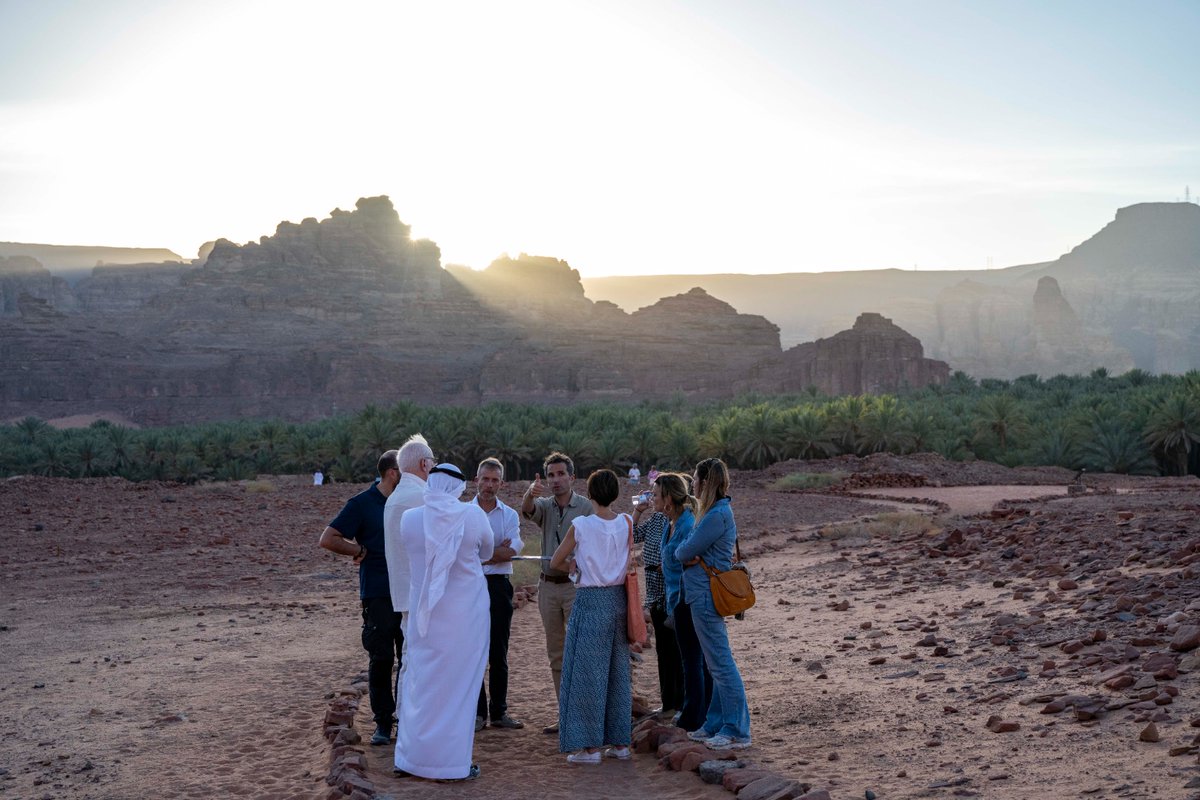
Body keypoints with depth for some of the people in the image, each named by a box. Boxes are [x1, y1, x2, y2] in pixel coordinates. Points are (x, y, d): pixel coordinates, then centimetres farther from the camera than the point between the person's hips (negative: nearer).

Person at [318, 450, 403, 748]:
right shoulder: (362, 504, -5)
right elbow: (327, 539, -8)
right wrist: (361, 551, -5)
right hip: (378, 594, -4)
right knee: (381, 659, 0)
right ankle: (383, 722, 9)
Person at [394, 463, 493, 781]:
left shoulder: (409, 519, -7)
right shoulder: (473, 516, -11)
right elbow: (486, 553, 6)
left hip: (424, 612, 2)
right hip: (464, 614, -2)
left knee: (420, 682, 14)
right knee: (458, 685, 6)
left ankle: (409, 757, 21)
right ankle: (453, 762, 11)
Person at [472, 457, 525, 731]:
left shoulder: (510, 515, 7)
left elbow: (510, 552, -7)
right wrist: (498, 551, -9)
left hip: (499, 586, 2)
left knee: (499, 653, 7)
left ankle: (499, 712, 14)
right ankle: (477, 712, 8)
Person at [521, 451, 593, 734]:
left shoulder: (586, 507, -4)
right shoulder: (544, 505, 6)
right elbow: (527, 509, -18)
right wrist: (530, 493, -41)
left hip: (577, 585, -5)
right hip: (548, 585, 5)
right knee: (556, 655, 10)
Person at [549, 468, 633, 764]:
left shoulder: (580, 526, -11)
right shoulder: (626, 523, 1)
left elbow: (556, 562, -1)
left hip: (590, 601, -5)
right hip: (618, 598, 5)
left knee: (587, 671, 2)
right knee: (618, 669, 12)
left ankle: (590, 745, 4)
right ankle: (620, 741, 18)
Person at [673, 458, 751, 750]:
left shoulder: (718, 515, -18)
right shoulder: (716, 512, 14)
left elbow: (685, 551, -17)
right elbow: (684, 553, 15)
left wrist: (683, 553, 5)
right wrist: (688, 557, -6)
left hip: (706, 594, -11)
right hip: (705, 593, 11)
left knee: (721, 663, -6)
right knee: (716, 663, 15)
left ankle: (737, 731, -1)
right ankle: (716, 725, 24)